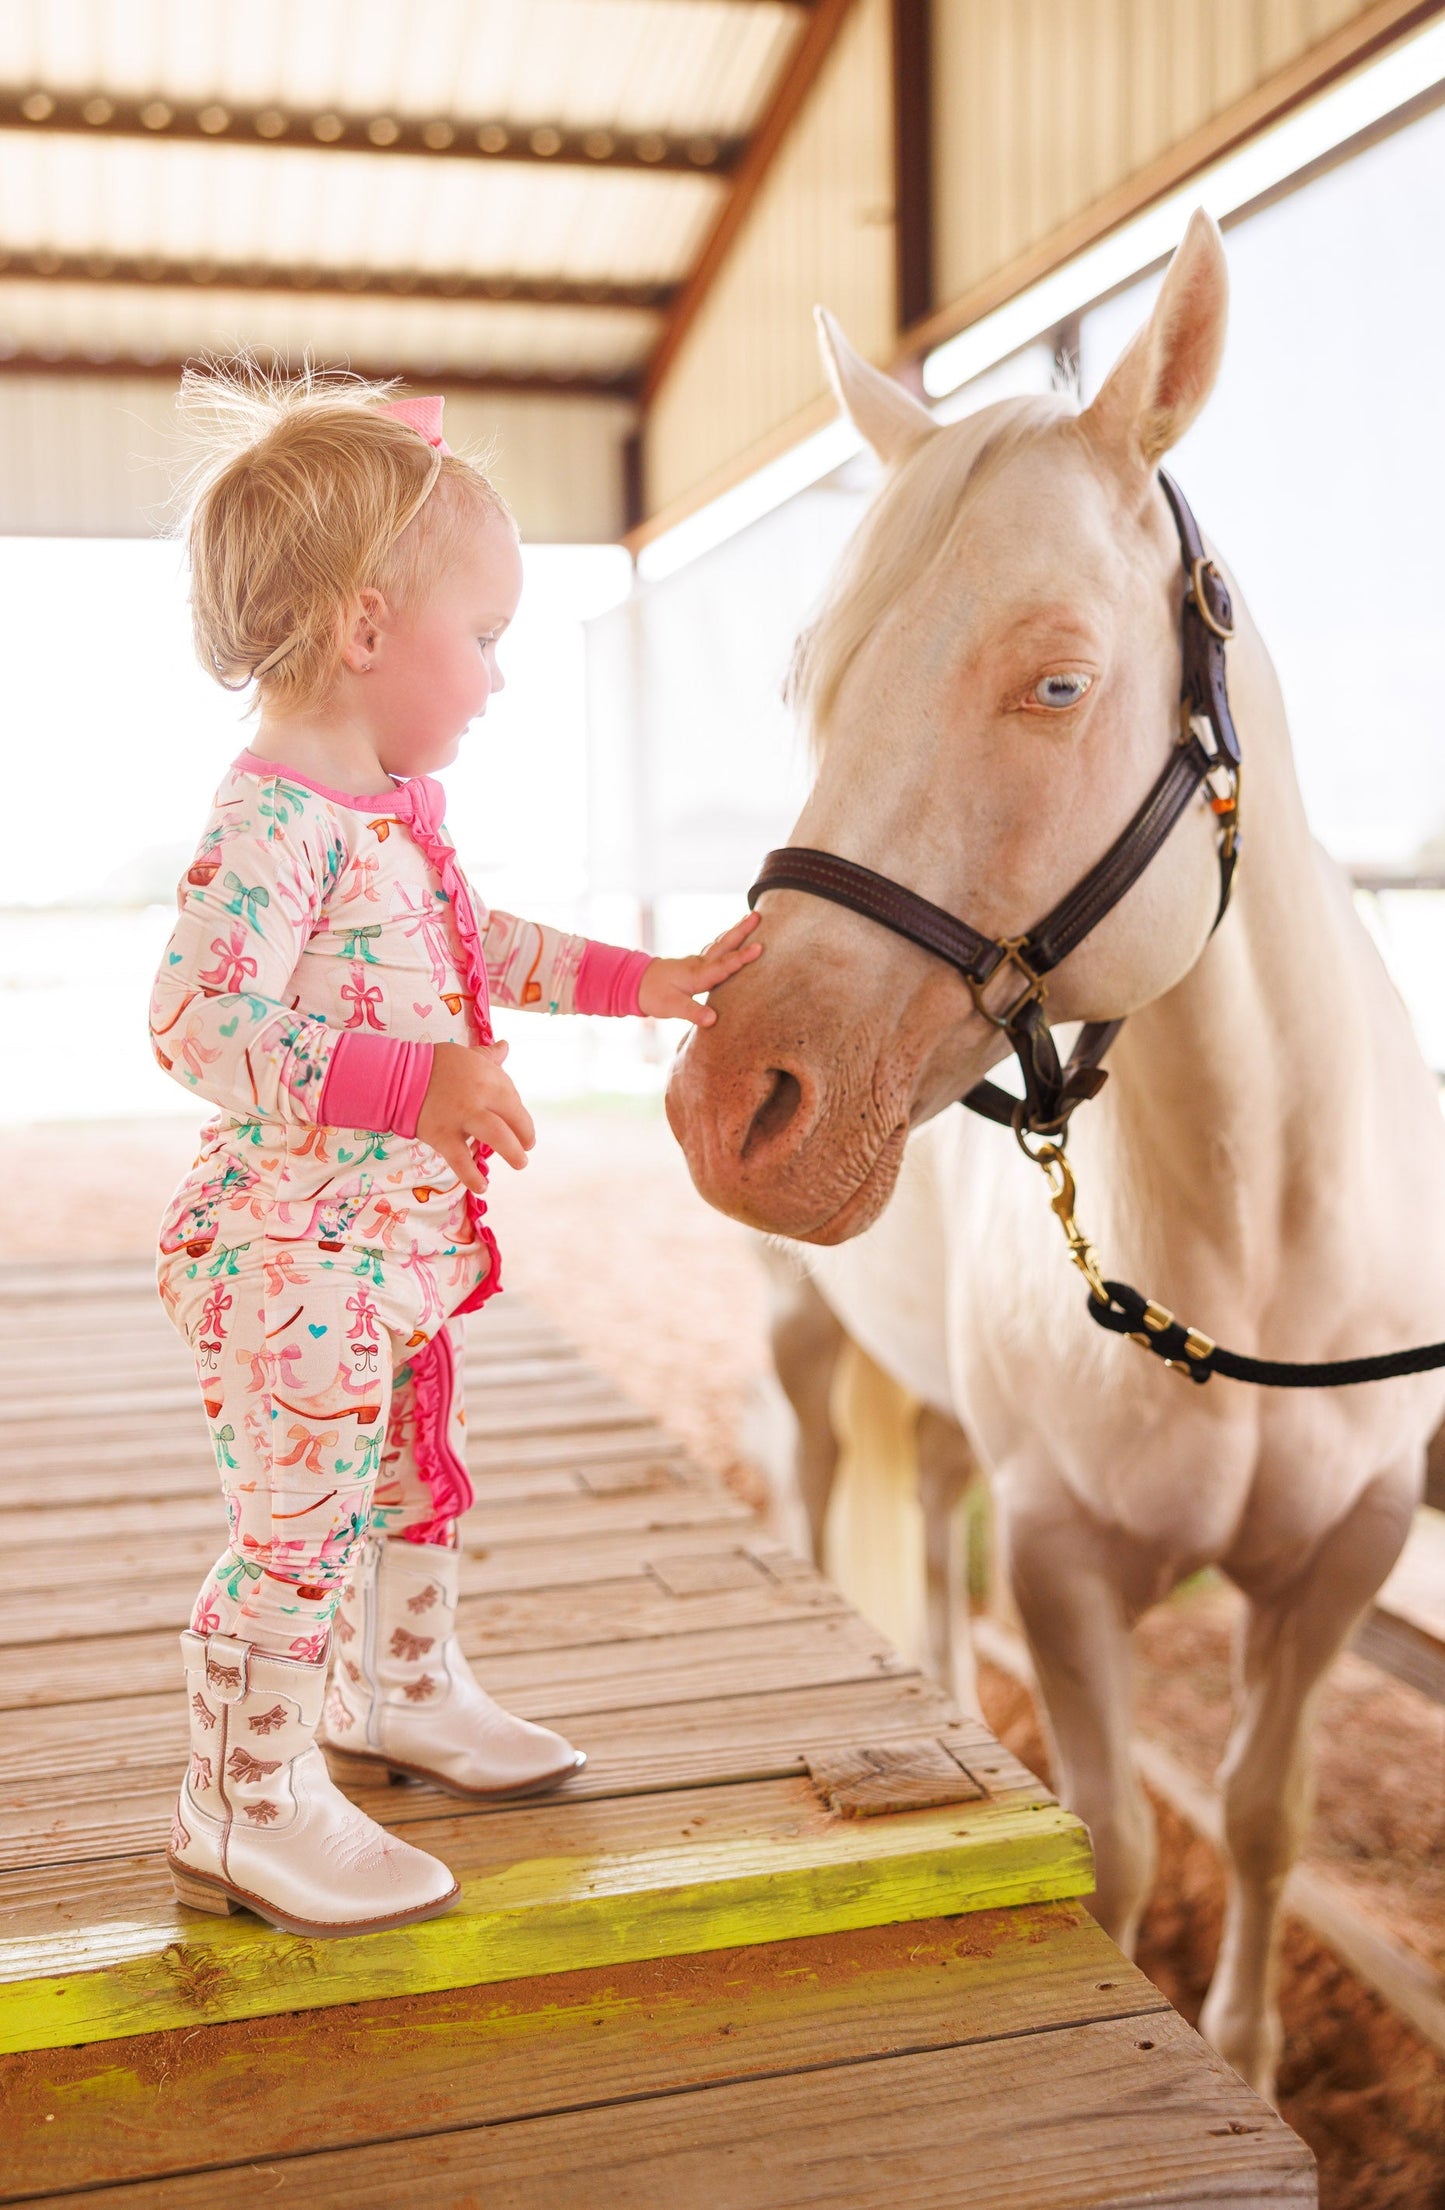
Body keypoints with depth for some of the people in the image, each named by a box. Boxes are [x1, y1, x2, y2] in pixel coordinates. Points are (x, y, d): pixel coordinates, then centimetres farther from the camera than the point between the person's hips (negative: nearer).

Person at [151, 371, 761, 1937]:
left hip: (401, 1242, 10)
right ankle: (246, 1808, 14)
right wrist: (417, 1084, -33)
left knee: (416, 1480, 23)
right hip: (296, 1253, -10)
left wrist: (642, 981, 22)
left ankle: (400, 1694, 43)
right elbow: (200, 1024, -29)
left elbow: (479, 948, 25)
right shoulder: (271, 816, -22)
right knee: (302, 1515, -2)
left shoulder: (394, 803, 10)